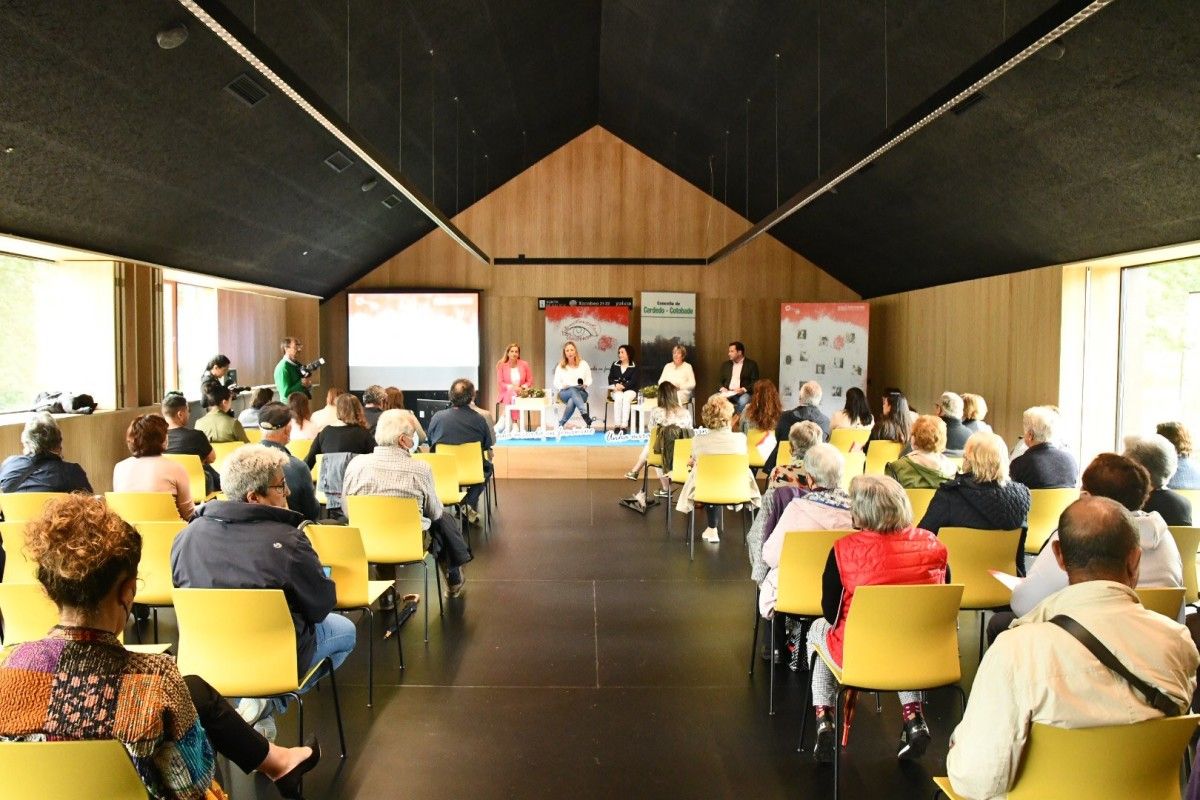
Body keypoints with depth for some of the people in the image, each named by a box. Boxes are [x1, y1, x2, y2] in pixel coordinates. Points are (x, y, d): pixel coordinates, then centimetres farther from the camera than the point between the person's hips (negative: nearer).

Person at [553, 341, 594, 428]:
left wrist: (585, 385, -12)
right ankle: (586, 415, -55)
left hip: (581, 393, 1)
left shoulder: (583, 364, 8)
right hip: (565, 393, -1)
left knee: (572, 401, -39)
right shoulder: (560, 366, 9)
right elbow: (556, 383, 9)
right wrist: (563, 386, -14)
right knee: (573, 390, -40)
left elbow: (589, 379, 11)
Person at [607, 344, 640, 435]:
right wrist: (616, 385, -12)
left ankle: (624, 425, -42)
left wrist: (623, 386, -22)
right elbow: (610, 378, 10)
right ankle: (617, 425, -39)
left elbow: (633, 381, -6)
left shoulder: (634, 367, 6)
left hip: (629, 390, -2)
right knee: (618, 398, -33)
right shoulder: (615, 365, 18)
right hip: (616, 390, 2)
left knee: (626, 398, -35)